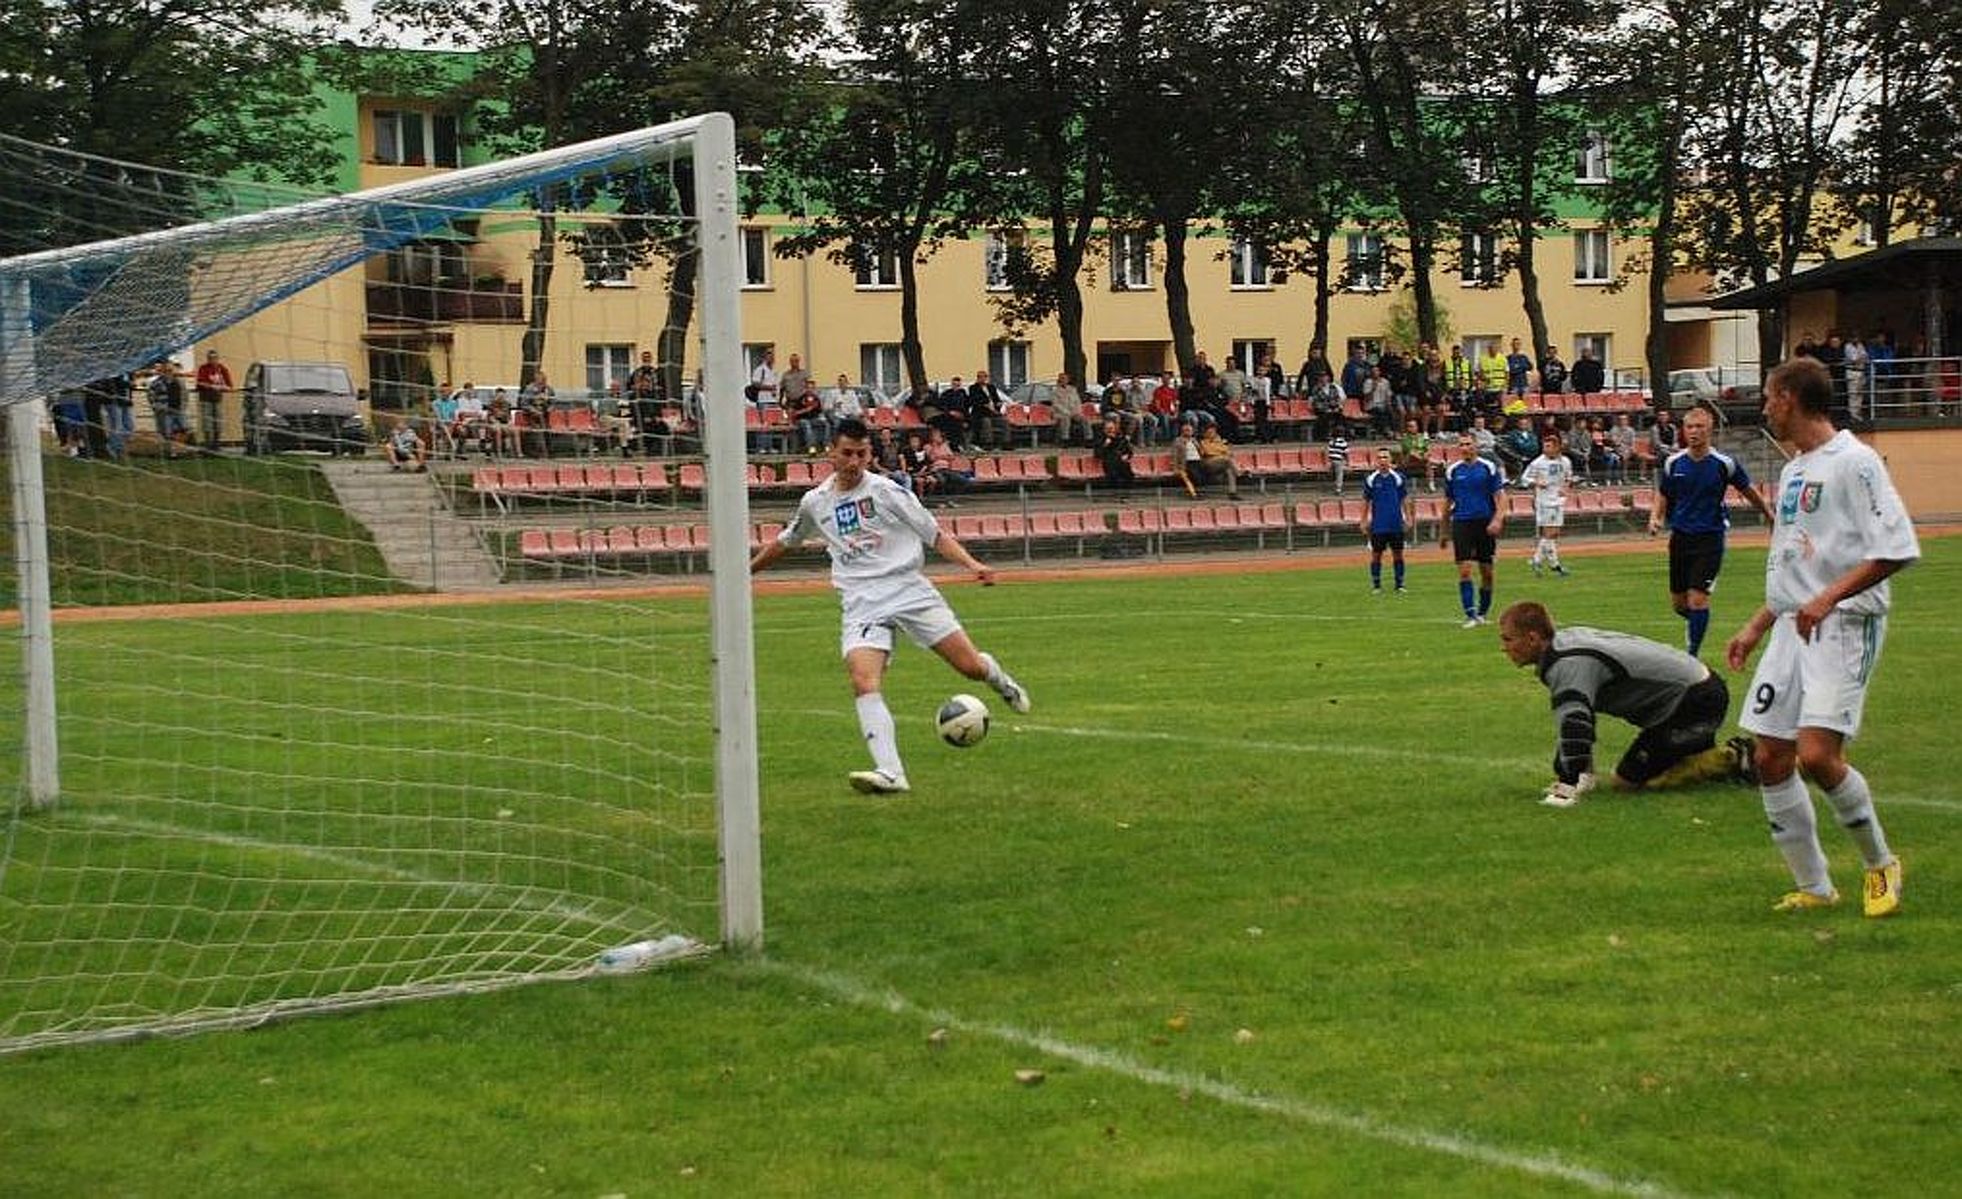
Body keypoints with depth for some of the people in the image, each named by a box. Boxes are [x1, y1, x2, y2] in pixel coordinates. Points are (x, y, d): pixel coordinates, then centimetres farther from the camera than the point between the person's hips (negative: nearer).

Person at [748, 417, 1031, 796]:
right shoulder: (815, 503, 13)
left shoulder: (886, 491, 3)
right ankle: (890, 773, -33)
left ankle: (995, 675, 32)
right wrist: (746, 570, 38)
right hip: (862, 605, 2)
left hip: (909, 590, -2)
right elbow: (784, 542, 32)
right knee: (863, 683, -25)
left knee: (971, 667, -7)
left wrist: (972, 564, -12)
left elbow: (935, 534, 3)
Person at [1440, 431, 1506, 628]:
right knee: (1464, 570, -10)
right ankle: (1471, 615, -10)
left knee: (1487, 572, 6)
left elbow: (1498, 497, 0)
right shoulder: (1452, 471, 7)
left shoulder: (1489, 467, 1)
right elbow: (1448, 502, 14)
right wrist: (1445, 531, 15)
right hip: (1461, 523, 1)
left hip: (1485, 523, -1)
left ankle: (1482, 612, 21)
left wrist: (1498, 519, -16)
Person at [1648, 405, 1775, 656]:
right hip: (1680, 538, 4)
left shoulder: (1724, 464, -8)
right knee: (1678, 603, 10)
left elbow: (1749, 491, 6)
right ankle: (1695, 622, 42)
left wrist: (1769, 516, 15)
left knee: (1697, 599, -13)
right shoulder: (1673, 463, 1)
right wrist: (1655, 517, -6)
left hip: (1710, 539, -4)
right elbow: (1662, 495, 13)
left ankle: (1692, 655, -1)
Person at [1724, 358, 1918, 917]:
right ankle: (1812, 887, 14)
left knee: (1817, 755, -19)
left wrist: (1830, 597, -24)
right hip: (1792, 628, 9)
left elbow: (1896, 549, -17)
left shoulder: (1853, 462, -10)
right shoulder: (1793, 472, 17)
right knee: (1771, 759, 3)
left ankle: (1881, 863, 4)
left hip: (1843, 626, -9)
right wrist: (1756, 627, 22)